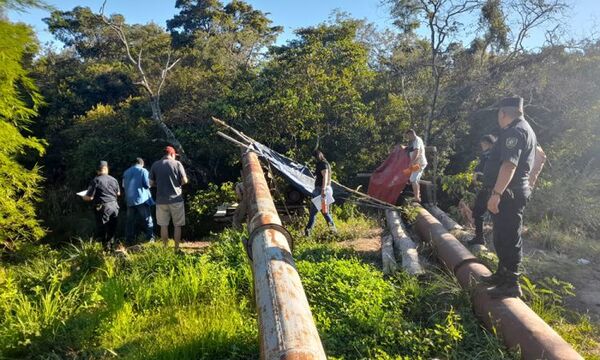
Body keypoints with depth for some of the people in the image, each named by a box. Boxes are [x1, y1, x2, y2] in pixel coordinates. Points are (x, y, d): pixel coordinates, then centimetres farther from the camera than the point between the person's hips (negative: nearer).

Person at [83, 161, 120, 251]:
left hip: (103, 208, -5)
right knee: (112, 230, 16)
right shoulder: (113, 179, 5)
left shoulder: (96, 180, -10)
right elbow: (118, 193, 17)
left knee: (102, 230, 7)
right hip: (114, 206, 5)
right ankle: (112, 246, 23)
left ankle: (107, 248, 9)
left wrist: (84, 197, 10)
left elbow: (89, 197, -11)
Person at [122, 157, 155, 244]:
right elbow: (147, 184, -10)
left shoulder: (126, 172, 12)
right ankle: (150, 239, -3)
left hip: (129, 200, 5)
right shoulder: (143, 171, -3)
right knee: (147, 220, 1)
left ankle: (129, 240, 11)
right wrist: (148, 186, 11)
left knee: (130, 221, 10)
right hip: (142, 199, -4)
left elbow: (124, 186, 16)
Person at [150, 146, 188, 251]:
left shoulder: (155, 165, 3)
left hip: (161, 200, 2)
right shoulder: (177, 164, -3)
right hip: (176, 199, -2)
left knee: (164, 225, 10)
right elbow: (184, 181, -5)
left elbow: (151, 183, 4)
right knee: (177, 225, 8)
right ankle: (177, 248, 10)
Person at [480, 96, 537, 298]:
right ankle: (503, 274, 32)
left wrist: (496, 194, -31)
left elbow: (509, 165, -28)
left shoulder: (515, 132, -17)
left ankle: (510, 284, 0)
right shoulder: (525, 130, 19)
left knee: (508, 239, -6)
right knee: (503, 237, 19)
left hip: (508, 195, -11)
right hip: (512, 193, 11)